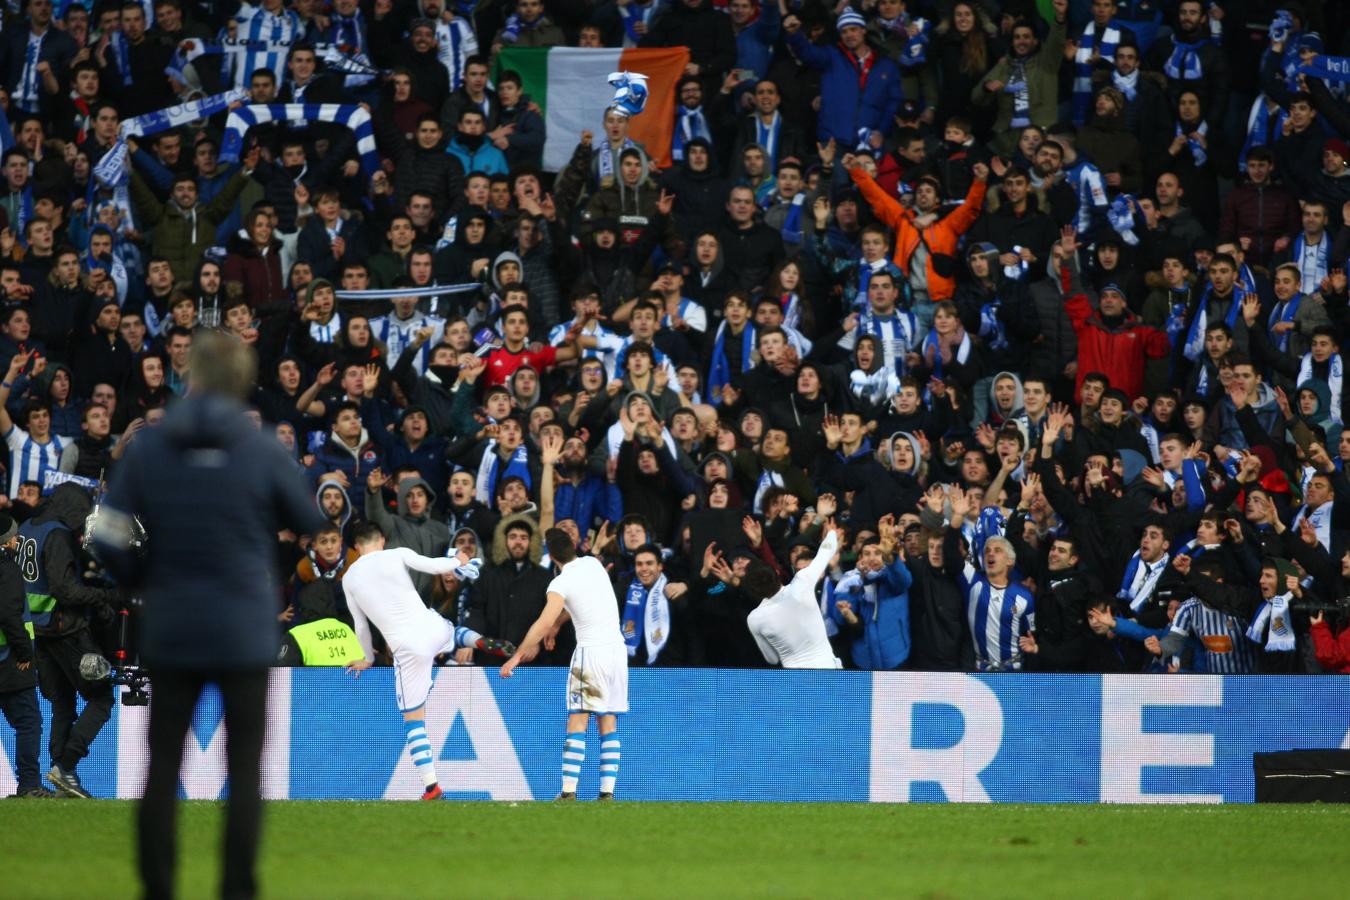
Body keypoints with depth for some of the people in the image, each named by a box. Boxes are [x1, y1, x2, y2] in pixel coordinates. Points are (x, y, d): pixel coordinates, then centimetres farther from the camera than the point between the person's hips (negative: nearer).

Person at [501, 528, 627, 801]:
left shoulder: (560, 584, -11)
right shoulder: (593, 564, 8)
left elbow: (544, 623, -22)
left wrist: (518, 655, -20)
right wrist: (557, 625, 31)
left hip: (591, 651, -6)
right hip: (618, 648, 6)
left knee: (577, 724, -6)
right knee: (608, 725, 7)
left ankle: (569, 791, -13)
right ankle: (607, 791, 1)